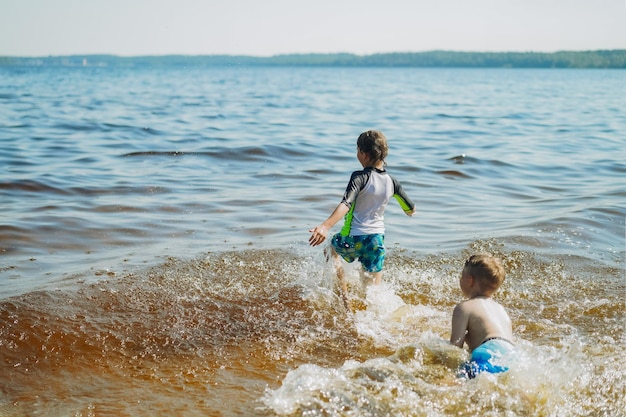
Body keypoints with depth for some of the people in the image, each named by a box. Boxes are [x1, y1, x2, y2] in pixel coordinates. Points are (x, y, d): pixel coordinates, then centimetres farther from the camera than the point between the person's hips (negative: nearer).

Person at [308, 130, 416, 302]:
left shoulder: (360, 177, -16)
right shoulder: (392, 181, 0)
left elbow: (346, 204, -31)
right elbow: (411, 210, 11)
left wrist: (325, 226, -42)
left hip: (353, 237, -4)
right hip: (377, 237, 4)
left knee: (332, 248, 31)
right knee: (373, 289, 17)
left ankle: (344, 296, 27)